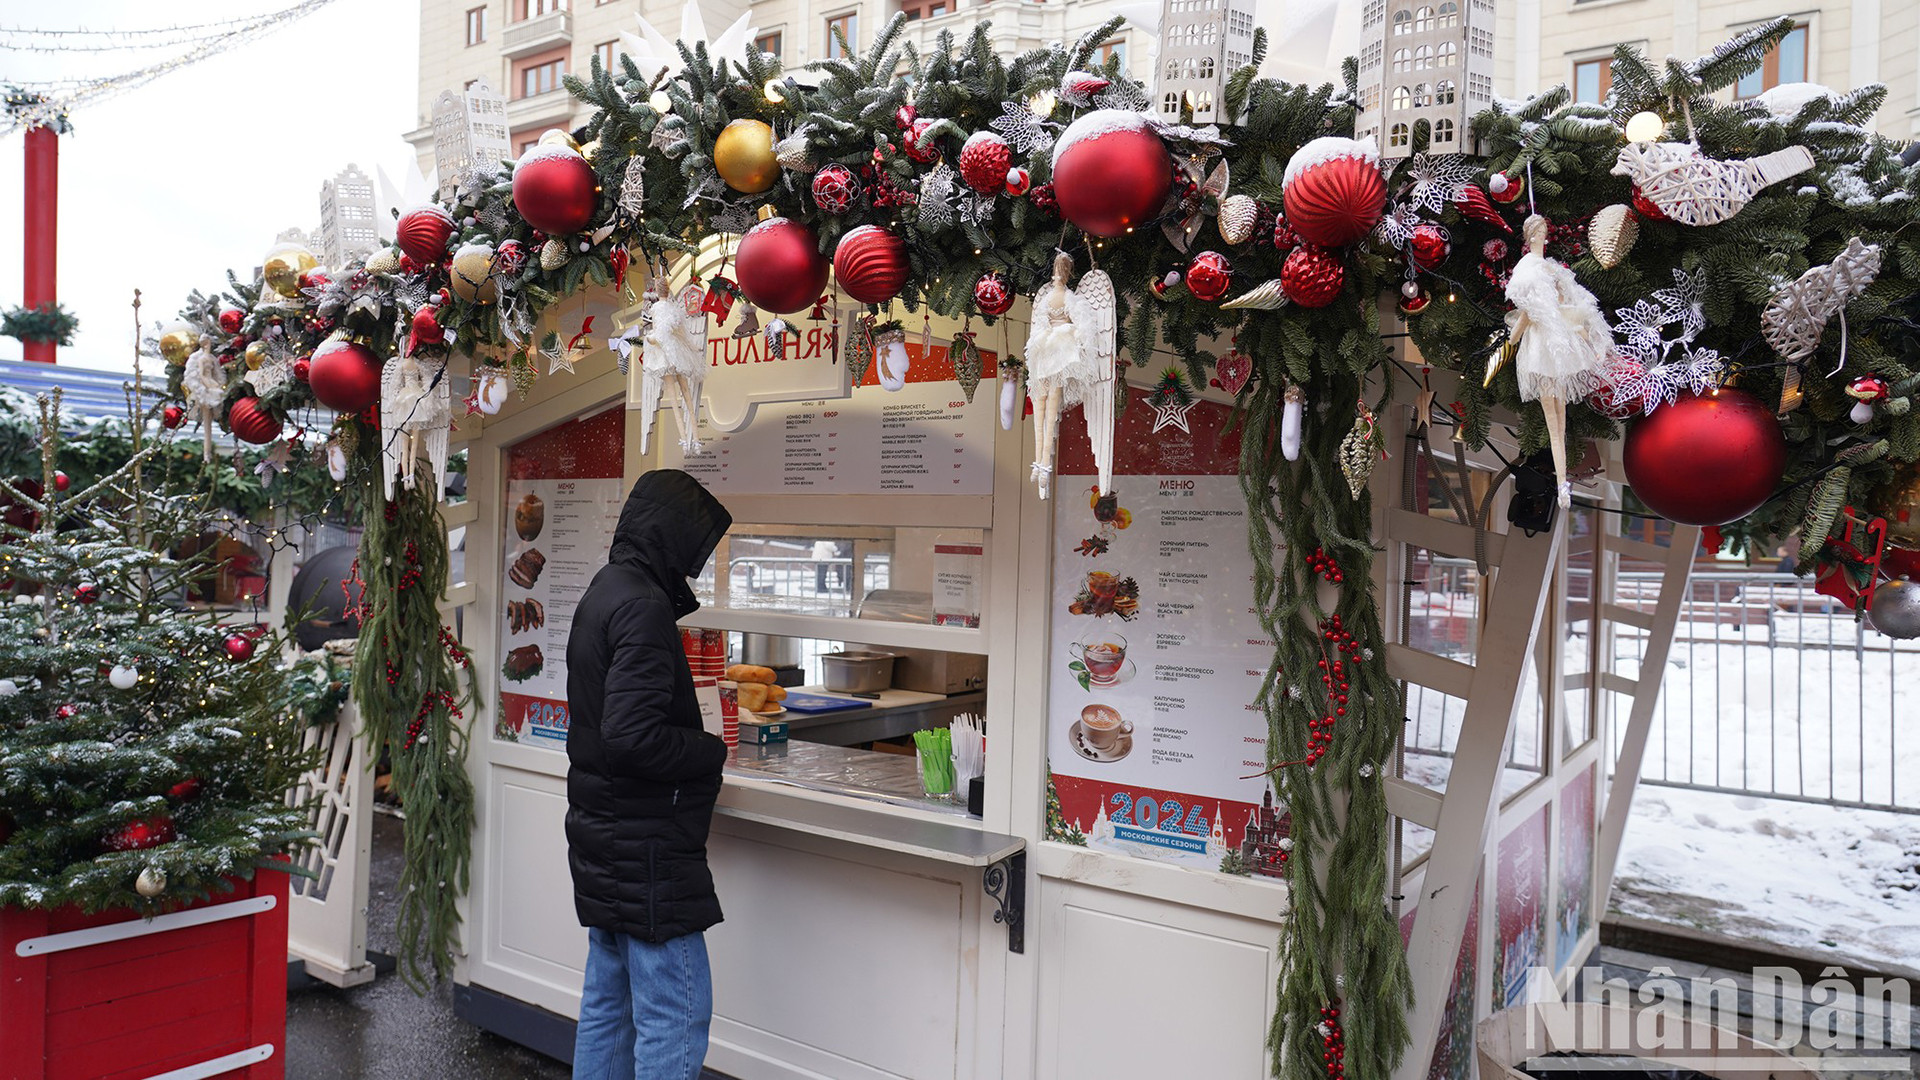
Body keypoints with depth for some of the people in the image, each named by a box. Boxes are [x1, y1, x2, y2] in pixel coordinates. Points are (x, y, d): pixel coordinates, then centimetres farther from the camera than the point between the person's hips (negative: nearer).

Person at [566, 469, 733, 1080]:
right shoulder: (643, 605, -20)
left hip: (600, 836, 10)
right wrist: (713, 752, -13)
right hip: (645, 848, -10)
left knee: (607, 1005, 19)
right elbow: (632, 737, -27)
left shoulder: (604, 591, 12)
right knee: (676, 1018, -2)